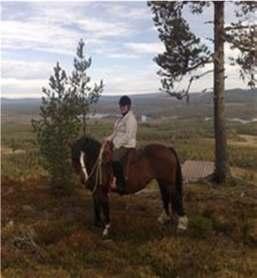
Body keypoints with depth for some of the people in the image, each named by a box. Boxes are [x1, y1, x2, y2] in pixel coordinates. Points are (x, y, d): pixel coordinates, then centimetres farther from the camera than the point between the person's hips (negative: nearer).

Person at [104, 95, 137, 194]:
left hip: (127, 146, -11)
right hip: (118, 145, 11)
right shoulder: (122, 118, 17)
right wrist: (110, 138, 5)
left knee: (115, 158, -32)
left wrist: (117, 145, -19)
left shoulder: (131, 118, -13)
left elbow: (128, 136, -19)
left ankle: (120, 184, -27)